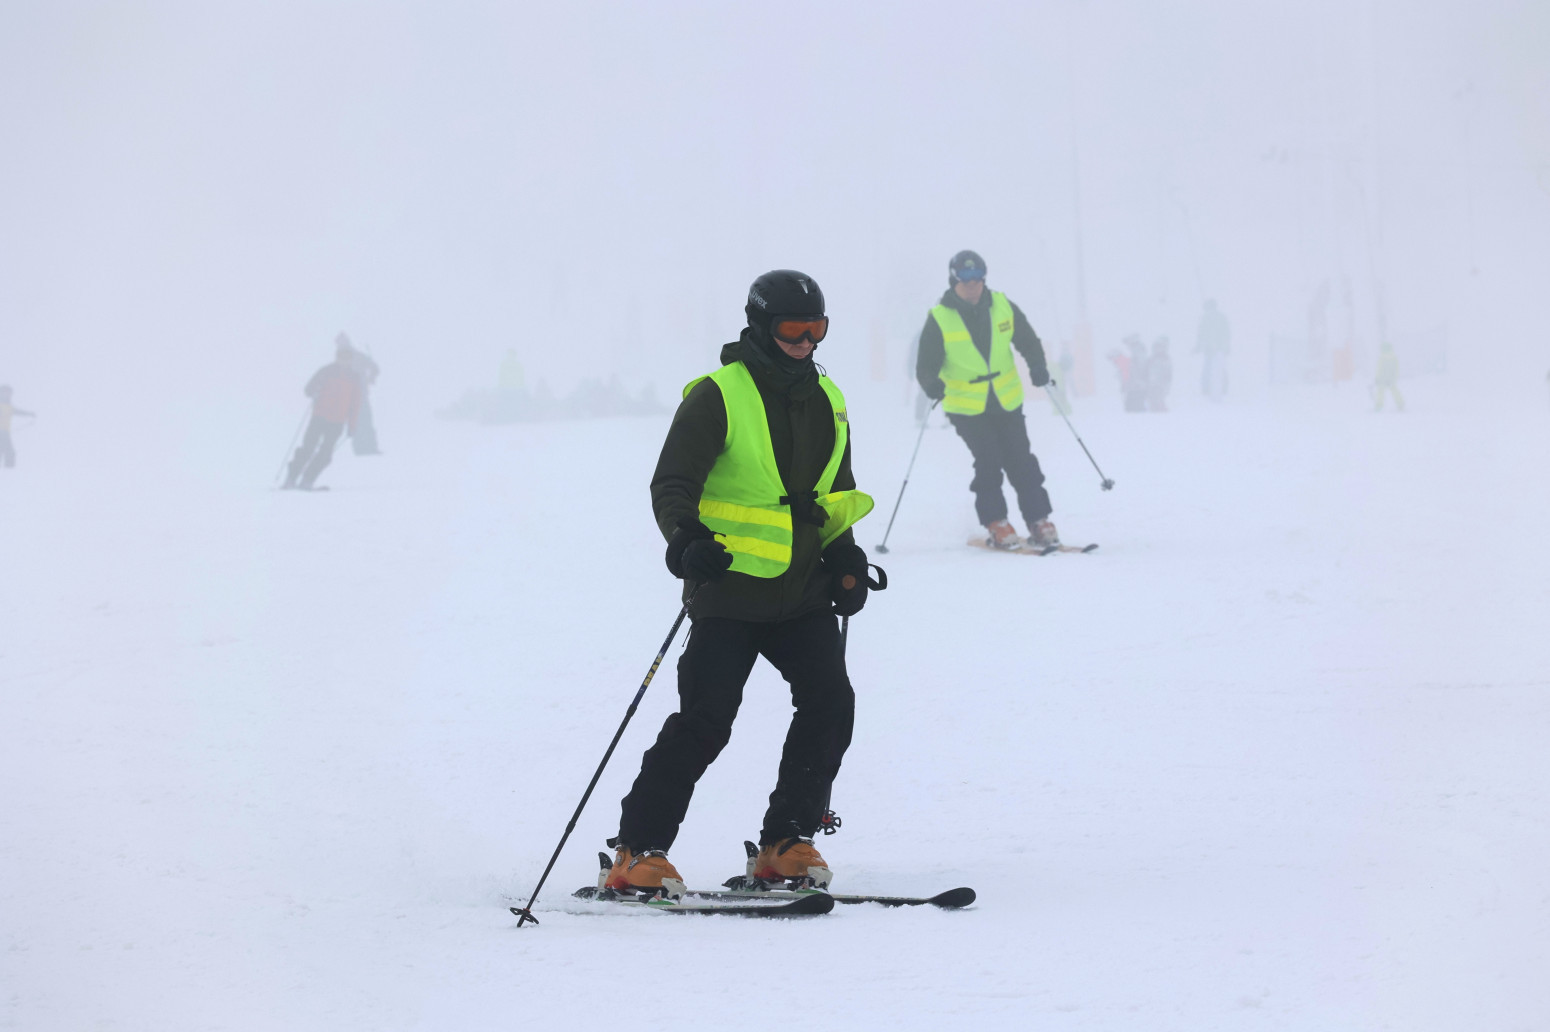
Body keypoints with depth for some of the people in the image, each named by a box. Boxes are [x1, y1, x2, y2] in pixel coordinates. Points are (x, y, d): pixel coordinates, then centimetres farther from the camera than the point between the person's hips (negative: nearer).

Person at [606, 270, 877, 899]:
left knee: (829, 704, -6)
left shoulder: (827, 401, 13)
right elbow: (672, 484, -12)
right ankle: (638, 852, -4)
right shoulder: (717, 398, -8)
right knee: (704, 722, -11)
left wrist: (845, 557, 12)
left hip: (802, 591, 6)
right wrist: (687, 539, -29)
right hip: (731, 591, -6)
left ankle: (785, 845, 6)